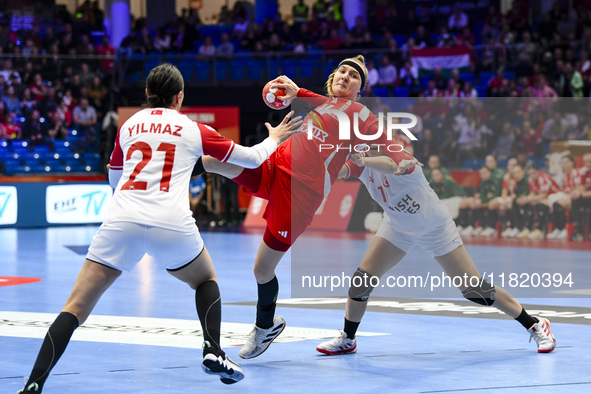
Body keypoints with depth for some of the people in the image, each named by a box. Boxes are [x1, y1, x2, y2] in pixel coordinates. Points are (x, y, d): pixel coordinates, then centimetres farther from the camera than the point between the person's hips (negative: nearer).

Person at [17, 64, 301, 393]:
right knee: (206, 279, 30)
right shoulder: (194, 131, 13)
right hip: (171, 224, -1)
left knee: (76, 308, -1)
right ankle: (213, 352, 11)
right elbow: (252, 158, 24)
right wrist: (274, 140, 43)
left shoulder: (128, 126, 20)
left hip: (122, 222, 1)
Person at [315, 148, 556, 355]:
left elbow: (389, 165, -57)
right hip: (397, 227, 5)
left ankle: (535, 326, 6)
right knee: (363, 278, -8)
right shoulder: (361, 164, -16)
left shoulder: (398, 156, -33)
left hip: (435, 227, -5)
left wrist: (364, 161, -77)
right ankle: (347, 340, 12)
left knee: (474, 289, -7)